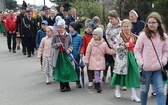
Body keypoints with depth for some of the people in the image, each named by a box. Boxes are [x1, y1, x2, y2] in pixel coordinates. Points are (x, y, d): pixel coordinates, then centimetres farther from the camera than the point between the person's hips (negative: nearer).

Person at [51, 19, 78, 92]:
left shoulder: (68, 36, 1)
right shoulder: (55, 36, 1)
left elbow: (71, 45, 6)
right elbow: (52, 45, 4)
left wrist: (69, 50, -13)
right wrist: (56, 45, -16)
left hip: (66, 55, 0)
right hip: (58, 55, 0)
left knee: (67, 70, 0)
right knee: (60, 71, 4)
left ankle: (67, 85, 16)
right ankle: (62, 86, 15)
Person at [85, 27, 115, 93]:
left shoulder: (104, 44, -2)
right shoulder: (91, 43, -7)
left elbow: (108, 51, 6)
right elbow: (88, 53, -2)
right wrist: (87, 61, 0)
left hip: (100, 61, 3)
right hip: (94, 61, -3)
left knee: (98, 73, 11)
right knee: (96, 73, -10)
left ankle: (96, 84, 26)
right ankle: (98, 85, -11)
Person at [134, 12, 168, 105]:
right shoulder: (143, 35, -6)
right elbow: (137, 50, -2)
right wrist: (141, 63, -9)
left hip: (158, 69, 2)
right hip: (146, 68, -1)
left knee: (160, 91, -4)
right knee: (145, 90, 14)